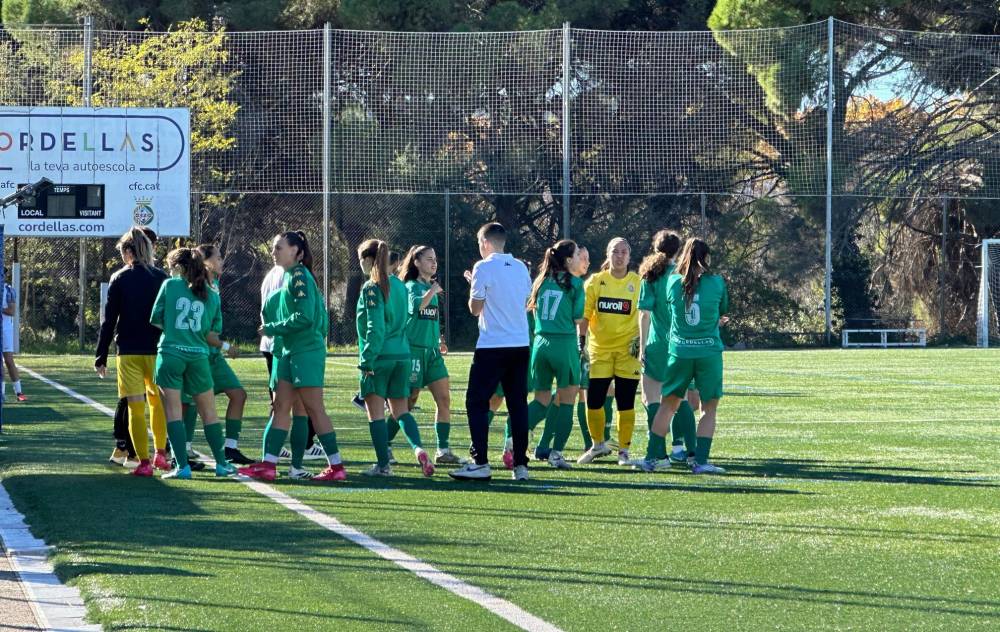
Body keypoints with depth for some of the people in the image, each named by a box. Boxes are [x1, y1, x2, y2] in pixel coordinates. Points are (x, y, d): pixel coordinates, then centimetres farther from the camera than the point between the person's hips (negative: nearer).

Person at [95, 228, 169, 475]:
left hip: (128, 352, -2)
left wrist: (101, 357, 2)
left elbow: (109, 321, -3)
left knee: (135, 408, 0)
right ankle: (161, 453, 13)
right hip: (157, 351, 2)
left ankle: (144, 462, -5)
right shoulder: (161, 278, 2)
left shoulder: (119, 279, -3)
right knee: (157, 401, 20)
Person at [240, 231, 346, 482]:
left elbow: (304, 317, -20)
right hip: (291, 351, 10)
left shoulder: (299, 276, -13)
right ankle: (268, 464, 8)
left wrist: (273, 328, -12)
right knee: (281, 407, 7)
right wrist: (272, 328, 10)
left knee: (314, 409, -6)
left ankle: (336, 466, -1)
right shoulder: (290, 276, 15)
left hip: (306, 351, -10)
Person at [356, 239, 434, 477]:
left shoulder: (371, 288, -11)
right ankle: (418, 448, -10)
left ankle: (383, 465, 1)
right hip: (402, 355, 7)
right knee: (401, 410, 13)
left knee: (376, 413, 2)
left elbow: (375, 328, -17)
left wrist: (367, 359, -15)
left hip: (378, 357, -7)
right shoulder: (398, 285, 11)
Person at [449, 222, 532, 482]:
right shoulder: (521, 268, 9)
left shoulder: (483, 268, -8)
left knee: (476, 403, 0)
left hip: (492, 347, -6)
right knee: (518, 404, 7)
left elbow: (475, 309, -6)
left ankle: (480, 463, -8)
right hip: (521, 345, 6)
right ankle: (520, 465, 4)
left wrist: (472, 284, 12)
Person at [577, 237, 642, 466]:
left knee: (626, 403, -1)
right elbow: (585, 314, 5)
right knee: (594, 401, 0)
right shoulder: (596, 282, 4)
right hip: (599, 349, 1)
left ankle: (624, 451, 10)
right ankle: (598, 445, 21)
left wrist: (638, 339, -8)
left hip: (627, 351, -1)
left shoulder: (638, 283, 1)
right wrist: (580, 342, -2)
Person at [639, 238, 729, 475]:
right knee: (709, 408, 6)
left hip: (679, 352, 2)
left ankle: (652, 457, 13)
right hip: (709, 352, -2)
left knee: (667, 405, 12)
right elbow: (723, 313, 8)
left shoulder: (673, 283, -1)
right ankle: (700, 461, -1)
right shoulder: (717, 283, -5)